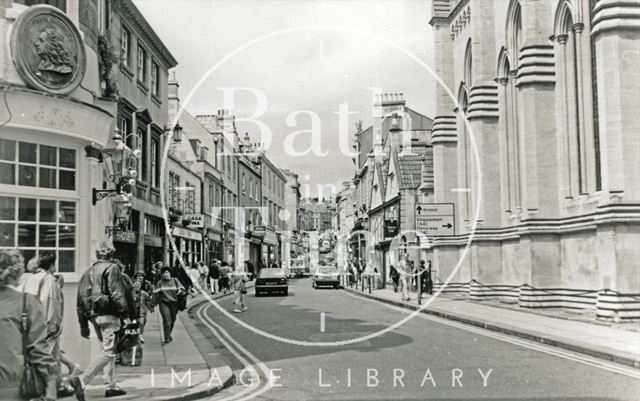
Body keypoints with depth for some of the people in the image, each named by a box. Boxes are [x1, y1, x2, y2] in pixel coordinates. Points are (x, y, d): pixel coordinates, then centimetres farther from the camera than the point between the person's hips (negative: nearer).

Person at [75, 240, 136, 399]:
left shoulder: (88, 272, 16)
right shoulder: (112, 268, -5)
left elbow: (80, 300, 16)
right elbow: (117, 294, -15)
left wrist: (83, 324, 20)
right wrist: (126, 315, -11)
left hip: (93, 316, 8)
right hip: (108, 314, -8)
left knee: (108, 349, 18)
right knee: (109, 352, -8)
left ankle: (111, 386, 20)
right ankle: (82, 380, -21)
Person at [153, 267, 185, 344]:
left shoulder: (175, 280, 2)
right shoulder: (160, 282, 0)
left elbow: (182, 289, -2)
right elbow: (155, 293, 1)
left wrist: (181, 291, -25)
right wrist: (155, 303, -3)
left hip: (174, 303, 2)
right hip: (164, 303, -2)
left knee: (172, 320, 13)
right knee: (167, 320, -15)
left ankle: (168, 335, 37)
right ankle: (167, 338, -9)